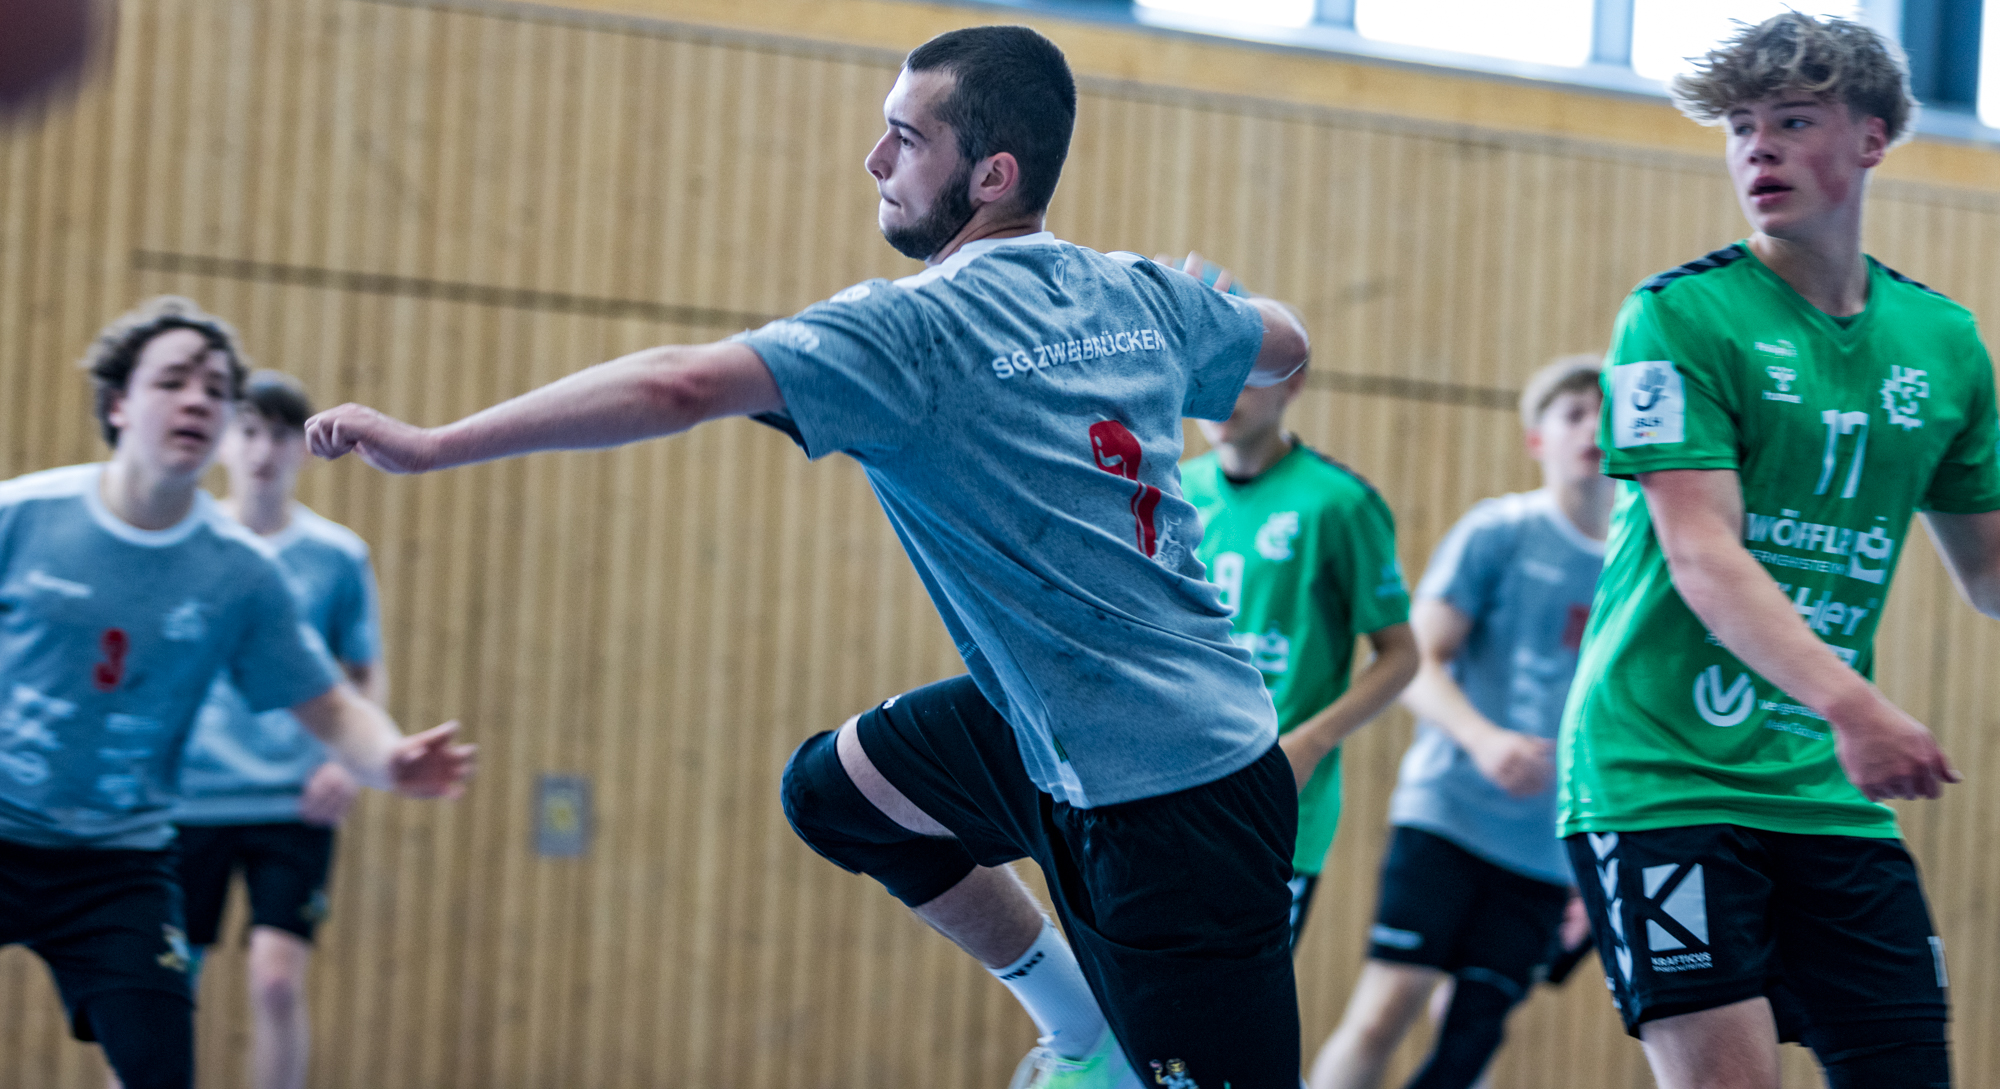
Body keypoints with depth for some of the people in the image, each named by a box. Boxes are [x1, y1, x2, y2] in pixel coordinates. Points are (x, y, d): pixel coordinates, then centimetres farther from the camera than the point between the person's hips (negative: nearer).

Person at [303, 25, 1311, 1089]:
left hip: (1167, 806, -9)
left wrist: (431, 443, -28)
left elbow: (682, 384, -29)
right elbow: (1284, 343, 25)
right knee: (834, 788, 21)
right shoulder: (1144, 296, 5)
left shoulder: (913, 329, -18)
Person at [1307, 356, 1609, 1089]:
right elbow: (1416, 665, -4)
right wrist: (1484, 739, -23)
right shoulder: (1497, 533, 0)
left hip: (1546, 853, 4)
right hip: (1448, 809, -4)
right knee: (1385, 1010, -15)